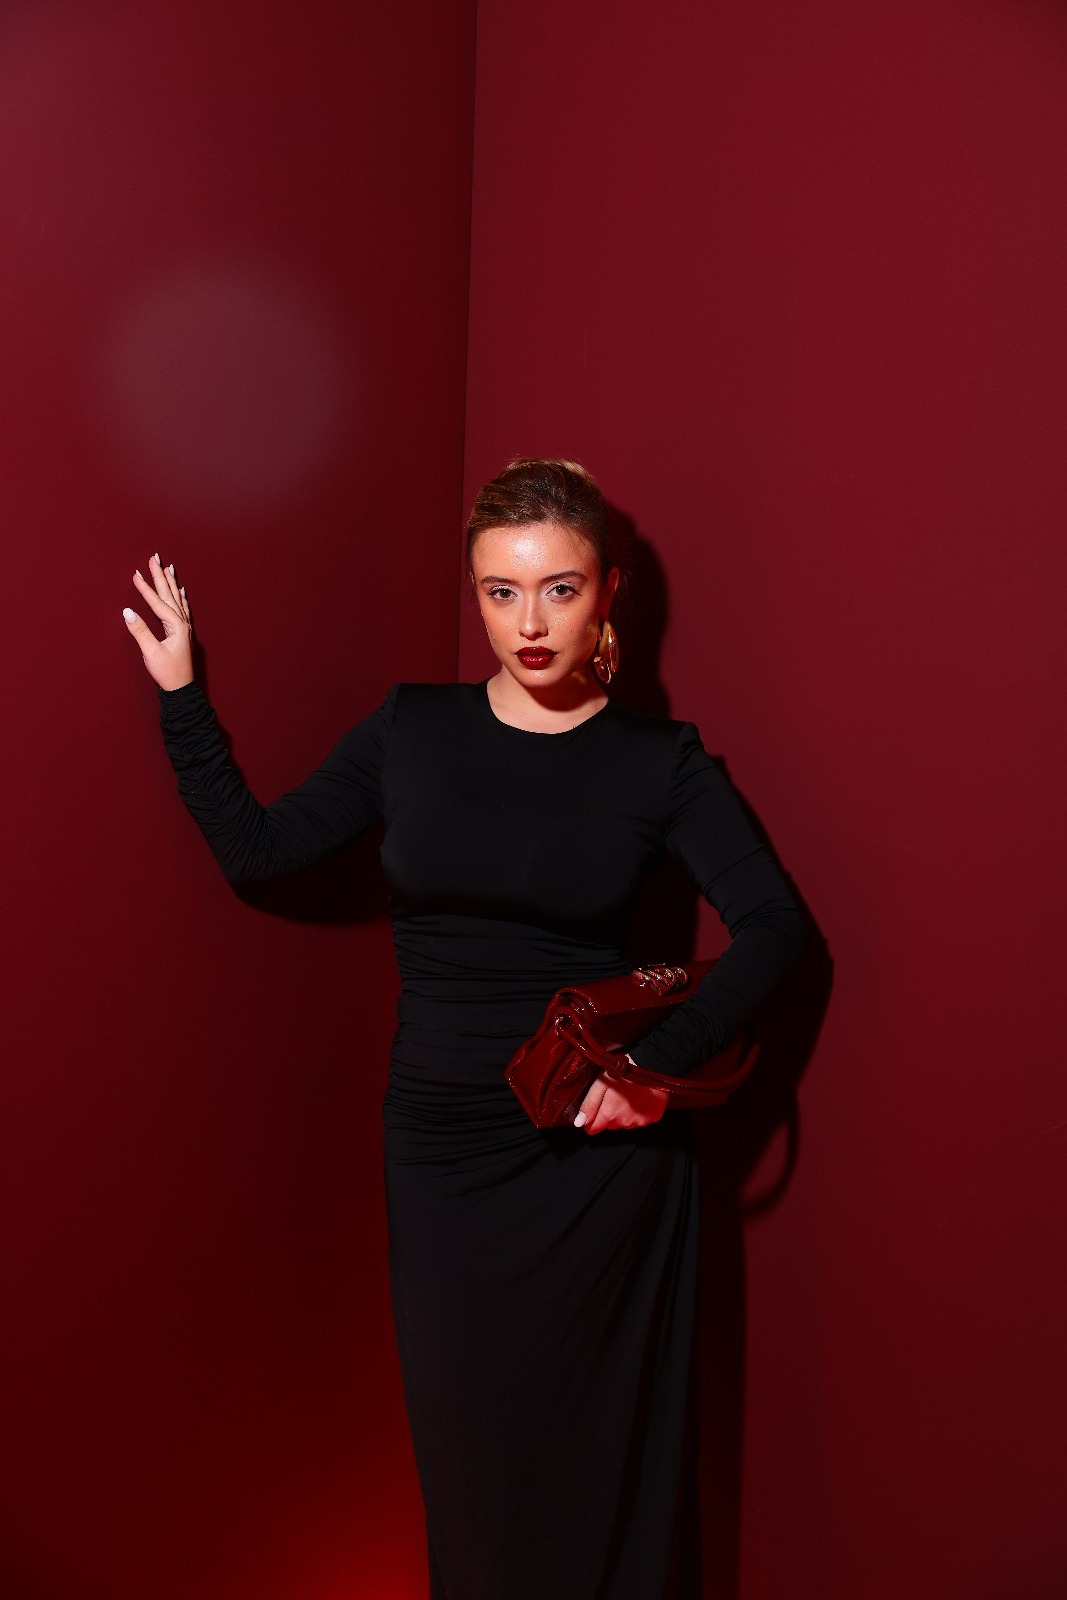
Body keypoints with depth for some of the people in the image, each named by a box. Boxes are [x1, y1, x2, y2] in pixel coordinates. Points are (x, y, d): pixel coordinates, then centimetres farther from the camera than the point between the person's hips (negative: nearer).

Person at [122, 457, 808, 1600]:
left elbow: (772, 926, -9)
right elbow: (257, 850, 4)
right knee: (466, 1434, 14)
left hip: (601, 1144, -2)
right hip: (440, 1143, 2)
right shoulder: (412, 731, 1)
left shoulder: (660, 761, -4)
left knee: (600, 1436, 10)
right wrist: (180, 695, 0)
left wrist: (660, 1059, -18)